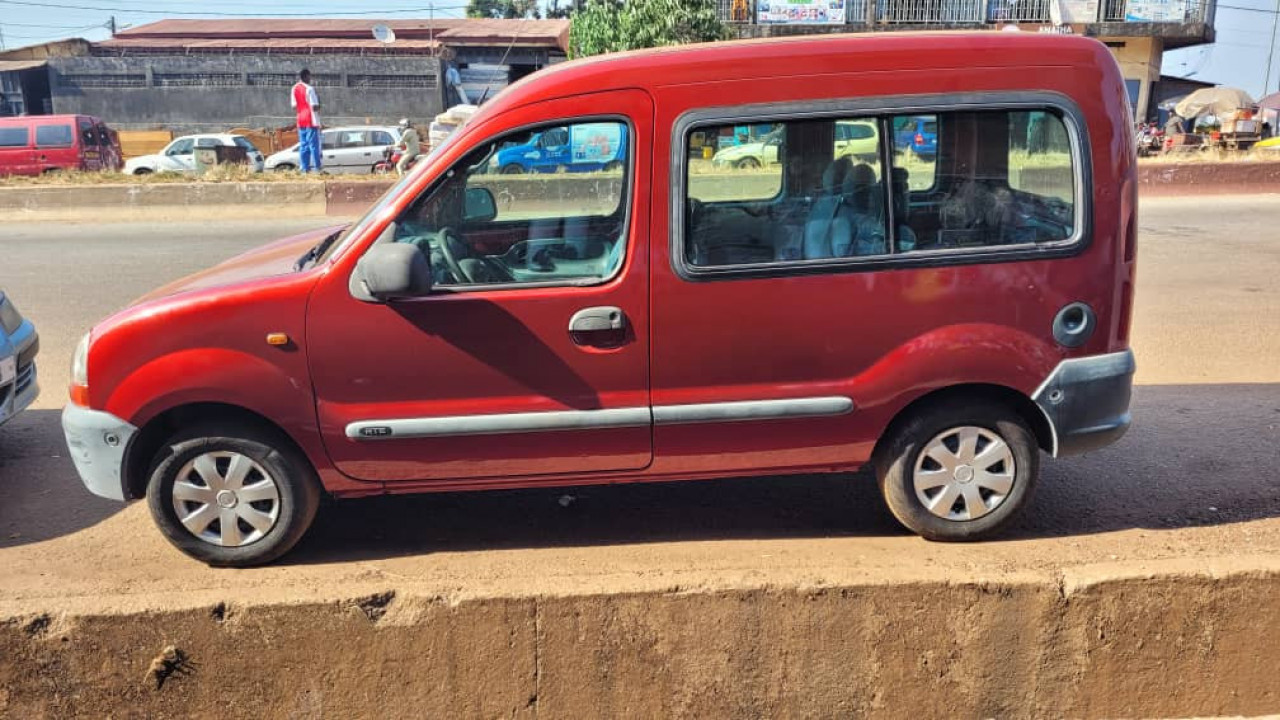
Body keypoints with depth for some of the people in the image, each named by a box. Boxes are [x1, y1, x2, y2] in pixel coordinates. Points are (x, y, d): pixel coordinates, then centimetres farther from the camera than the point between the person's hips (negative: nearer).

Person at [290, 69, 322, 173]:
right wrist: (318, 105, 5)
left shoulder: (294, 89, 9)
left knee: (303, 145, 8)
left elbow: (294, 106, 8)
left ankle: (304, 168, 5)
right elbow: (314, 107, -16)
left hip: (300, 121, 6)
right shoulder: (309, 89, -12)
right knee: (314, 145, -4)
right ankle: (316, 168, -6)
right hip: (311, 121, -6)